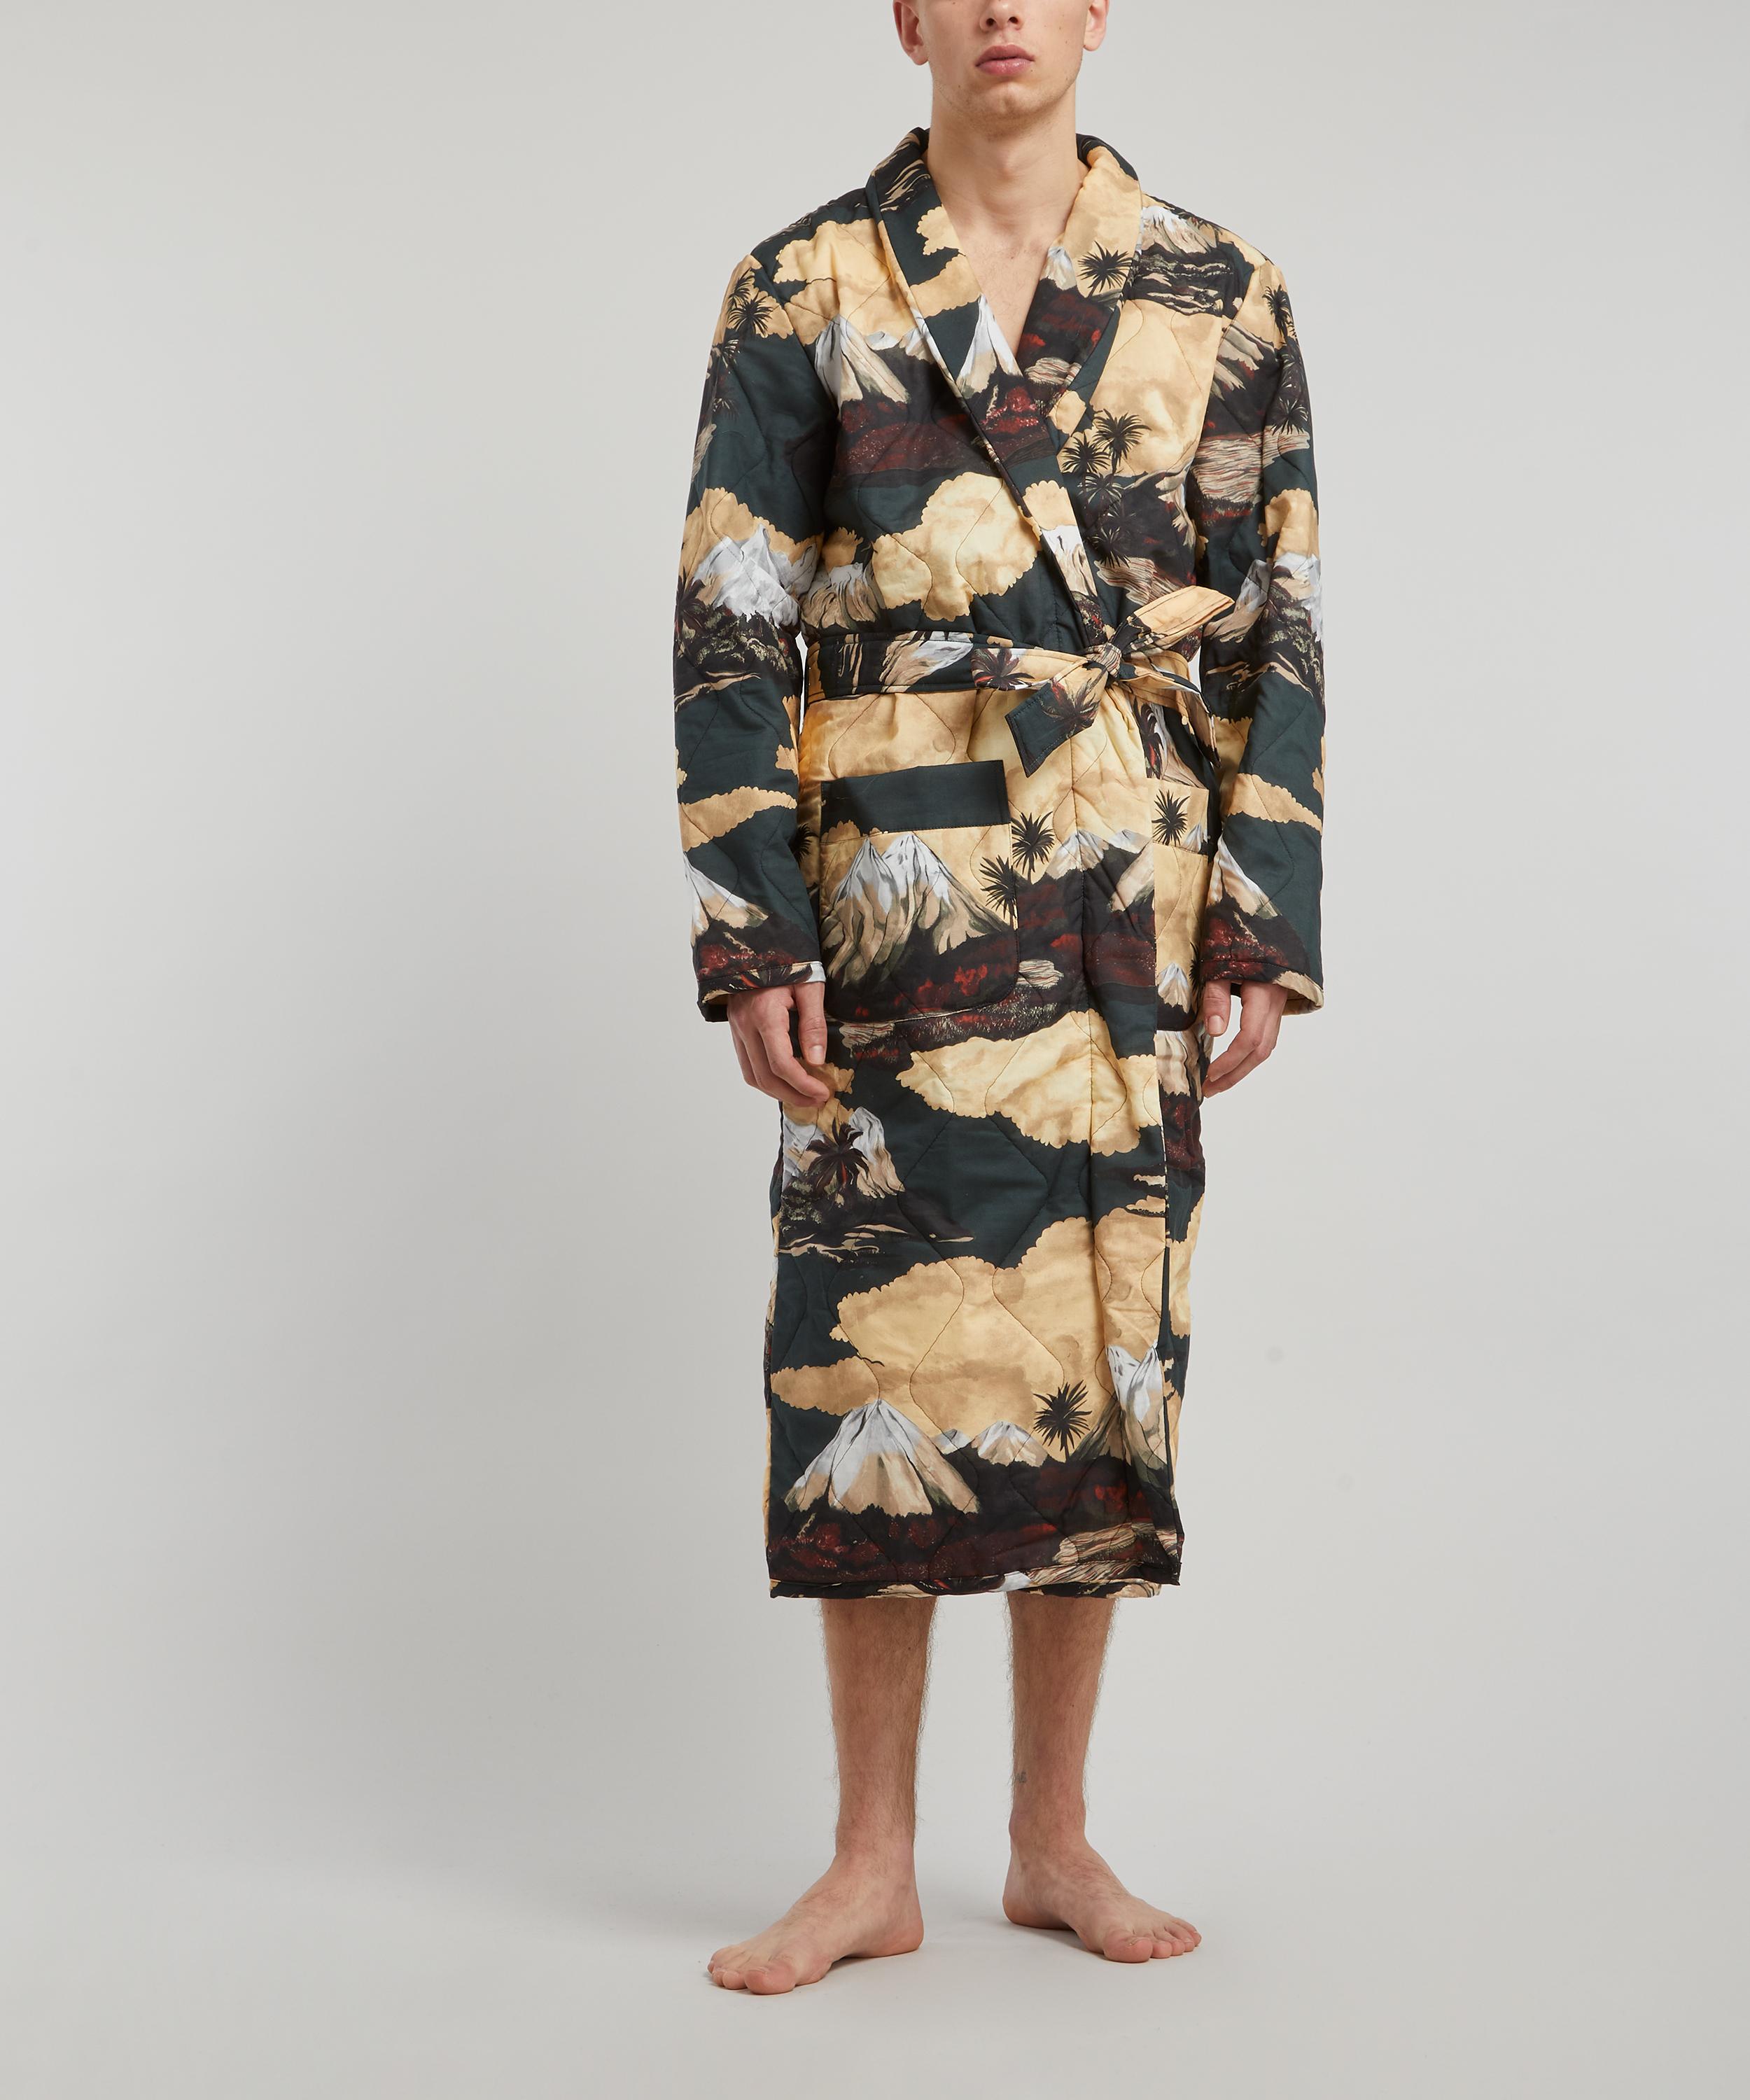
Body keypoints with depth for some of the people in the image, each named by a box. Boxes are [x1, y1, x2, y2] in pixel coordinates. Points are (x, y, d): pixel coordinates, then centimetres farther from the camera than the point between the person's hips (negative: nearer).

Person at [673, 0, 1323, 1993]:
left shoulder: (1218, 298, 8)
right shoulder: (802, 296, 4)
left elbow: (1278, 628, 6)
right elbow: (728, 631, 1)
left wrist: (1262, 924, -1)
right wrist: (752, 935, -6)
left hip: (1134, 914, 2)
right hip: (895, 906, -1)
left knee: (1101, 1351, 6)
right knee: (876, 1346, -1)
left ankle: (1056, 1840, 20)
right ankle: (873, 1863, 12)